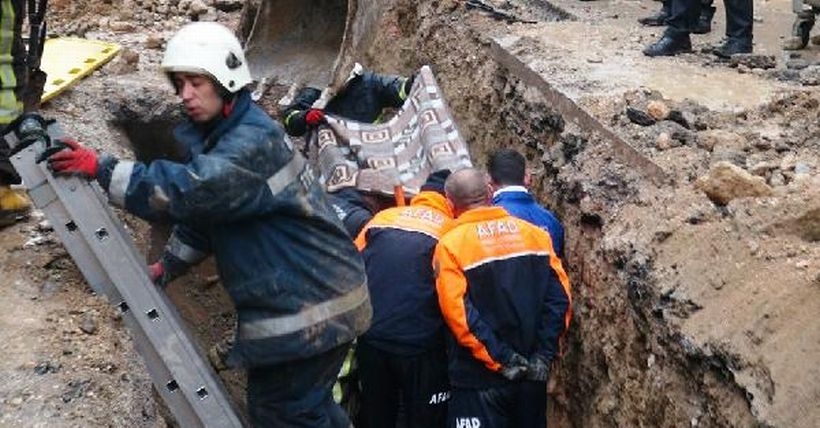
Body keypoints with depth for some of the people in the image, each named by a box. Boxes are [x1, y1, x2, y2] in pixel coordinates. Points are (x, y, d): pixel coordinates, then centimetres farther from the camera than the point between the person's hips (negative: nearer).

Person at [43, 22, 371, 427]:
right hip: (290, 300, 10)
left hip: (310, 305, -10)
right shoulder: (218, 136, 10)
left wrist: (102, 169, -30)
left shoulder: (255, 141, -22)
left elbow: (191, 189, -33)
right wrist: (167, 266, 12)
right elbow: (204, 209, 20)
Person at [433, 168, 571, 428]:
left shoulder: (451, 244, -9)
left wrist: (501, 361, -12)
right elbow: (560, 296, -1)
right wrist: (544, 354, -1)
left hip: (481, 378, -4)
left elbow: (459, 313, -17)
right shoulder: (534, 233, 3)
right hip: (533, 374, 5)